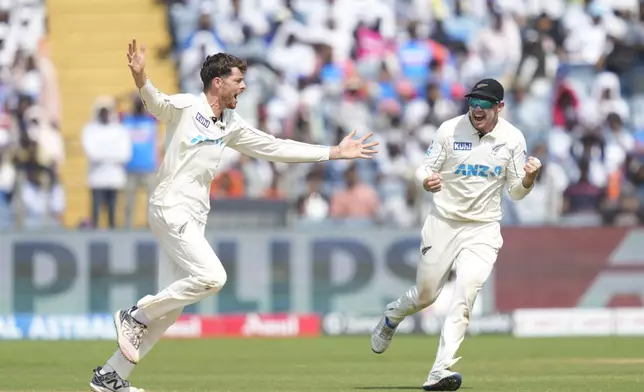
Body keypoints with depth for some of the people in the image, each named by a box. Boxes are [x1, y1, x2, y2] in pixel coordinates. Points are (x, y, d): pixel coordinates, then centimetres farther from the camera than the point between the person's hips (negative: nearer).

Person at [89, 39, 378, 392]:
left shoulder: (231, 125, 14)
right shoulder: (185, 107, -9)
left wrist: (335, 153, 18)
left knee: (170, 308, 6)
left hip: (193, 219, 8)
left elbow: (275, 148, 20)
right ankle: (136, 316, -9)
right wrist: (140, 78, -53)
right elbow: (157, 103, -30)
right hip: (170, 209, -8)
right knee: (212, 276, -24)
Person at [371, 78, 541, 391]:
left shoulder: (512, 139, -4)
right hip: (443, 224, 0)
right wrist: (426, 181, -29)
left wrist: (529, 178, -23)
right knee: (425, 294, 9)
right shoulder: (450, 130, -8)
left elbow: (516, 192, 0)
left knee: (465, 294, -17)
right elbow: (424, 170, -5)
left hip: (483, 229, 0)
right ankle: (391, 318, 45)